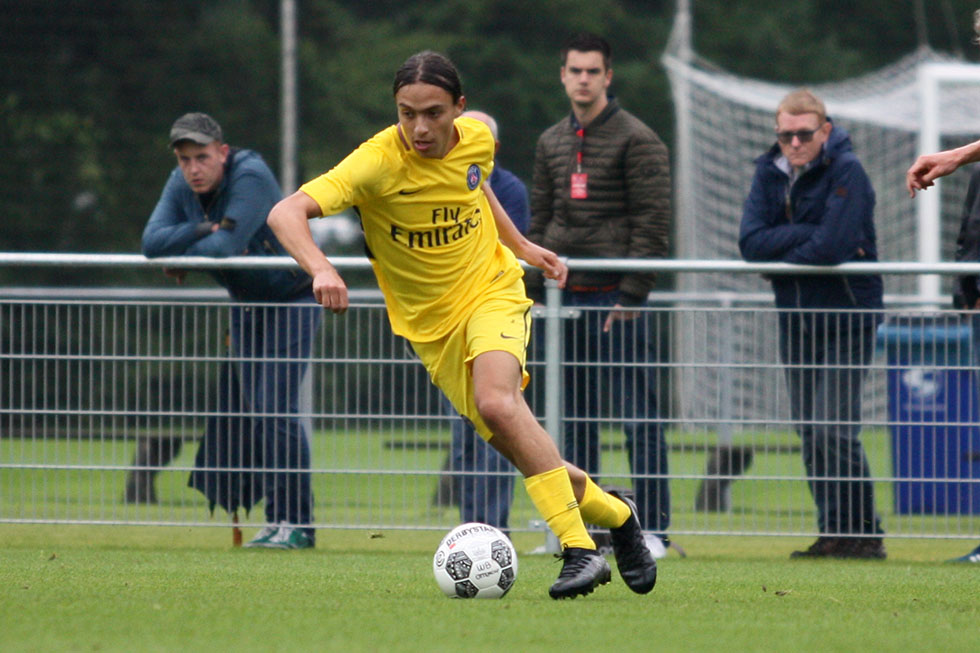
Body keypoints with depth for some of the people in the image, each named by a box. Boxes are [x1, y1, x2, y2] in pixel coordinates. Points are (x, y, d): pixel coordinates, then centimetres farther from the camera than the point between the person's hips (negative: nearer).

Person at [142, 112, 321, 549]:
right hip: (245, 303, 8)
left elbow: (228, 244, -33)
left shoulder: (250, 177, -25)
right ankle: (277, 518, 11)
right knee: (255, 411, 6)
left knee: (276, 408, -16)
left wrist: (183, 256, -16)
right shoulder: (181, 185, -3)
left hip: (292, 297, -8)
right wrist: (207, 229, -27)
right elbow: (152, 242, -14)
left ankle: (298, 524, -13)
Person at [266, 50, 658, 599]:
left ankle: (581, 550, -28)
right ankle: (614, 514, 29)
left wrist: (521, 245, 15)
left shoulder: (477, 140, -11)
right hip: (431, 325, 0)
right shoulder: (378, 163, -24)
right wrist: (321, 269, -52)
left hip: (492, 291, 0)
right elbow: (286, 214, -35)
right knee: (523, 449, 0)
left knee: (496, 402, -30)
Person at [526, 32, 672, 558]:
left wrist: (631, 295, -15)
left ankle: (653, 530, -5)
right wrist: (533, 292, 10)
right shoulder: (552, 142, 15)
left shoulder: (636, 140, -4)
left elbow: (652, 223, -9)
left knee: (637, 417, -7)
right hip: (566, 298, 6)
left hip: (615, 300, -6)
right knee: (574, 419, 8)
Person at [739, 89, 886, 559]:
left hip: (846, 318, -6)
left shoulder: (846, 172, -12)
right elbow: (750, 242, -6)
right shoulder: (770, 172, 6)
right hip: (796, 319, 6)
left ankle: (863, 534, -4)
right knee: (810, 434, 6)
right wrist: (806, 235, -17)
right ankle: (834, 533, 13)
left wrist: (780, 254, -7)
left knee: (833, 432, -13)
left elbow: (833, 247, -23)